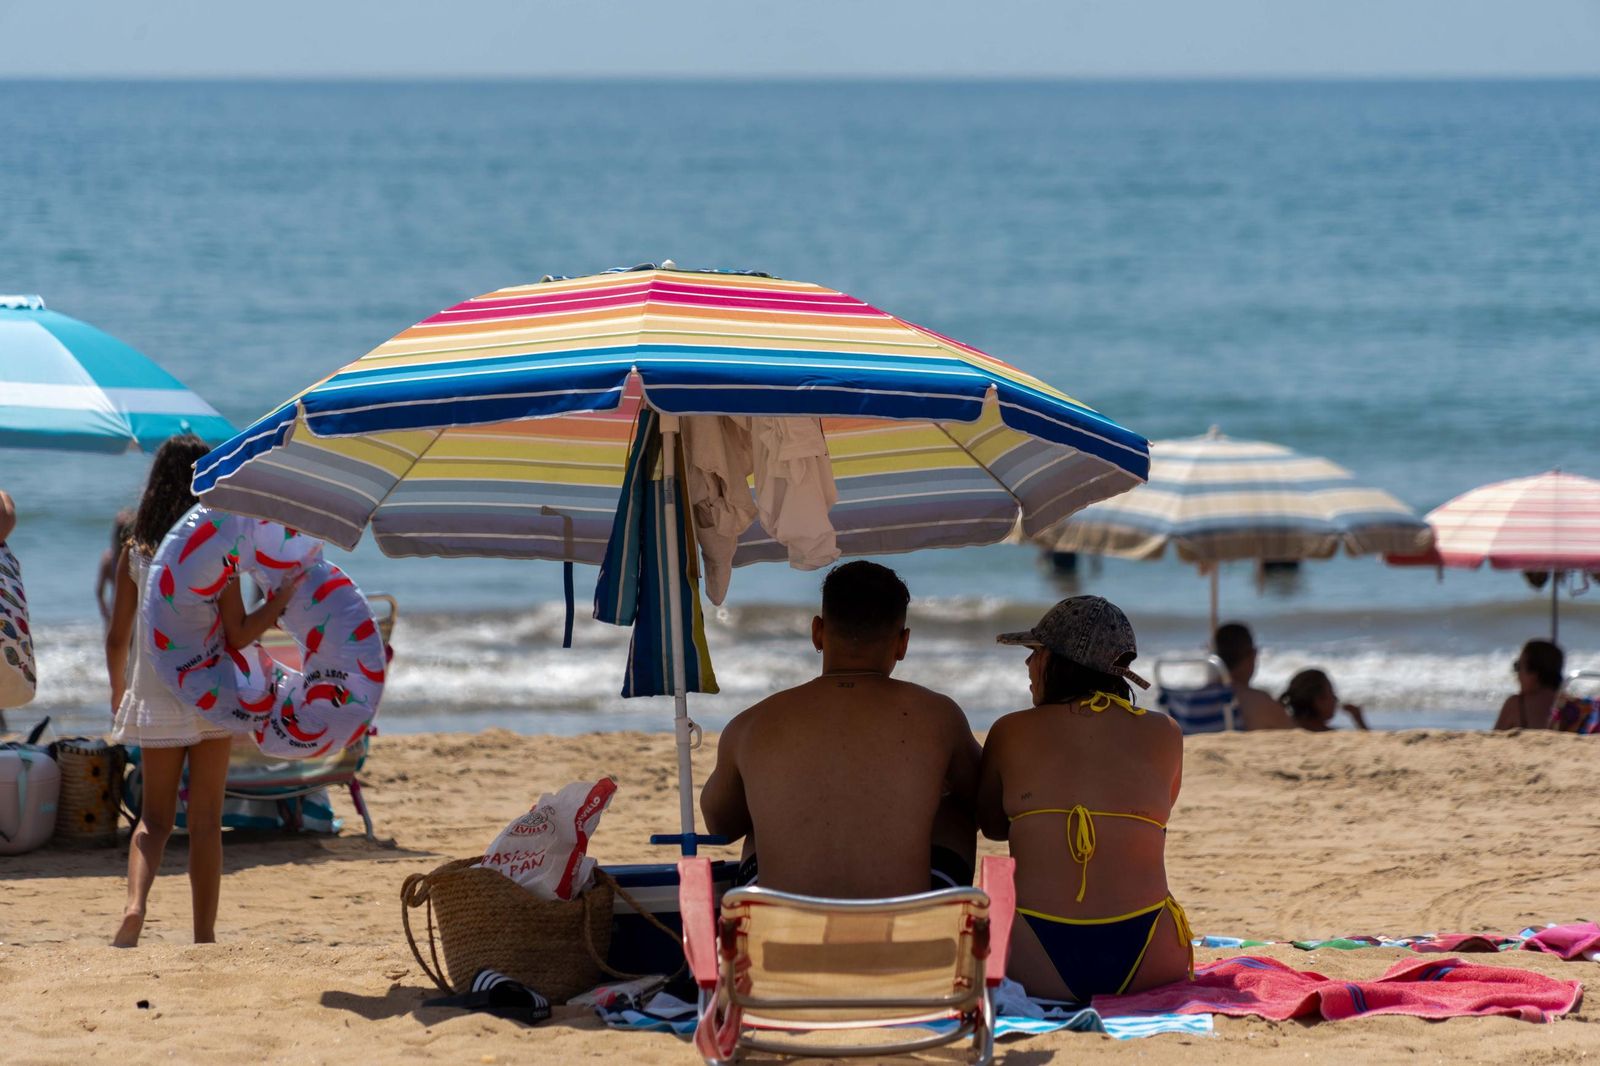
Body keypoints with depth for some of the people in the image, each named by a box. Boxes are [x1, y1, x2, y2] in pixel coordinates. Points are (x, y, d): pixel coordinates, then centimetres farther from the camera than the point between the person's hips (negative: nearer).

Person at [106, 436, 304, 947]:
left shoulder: (135, 550, -1)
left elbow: (117, 638, 3)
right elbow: (238, 634, -12)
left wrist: (118, 689, 21)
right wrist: (287, 594, -4)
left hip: (154, 697, 2)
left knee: (155, 815, 11)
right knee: (206, 820, 6)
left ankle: (135, 903, -15)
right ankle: (204, 935, 8)